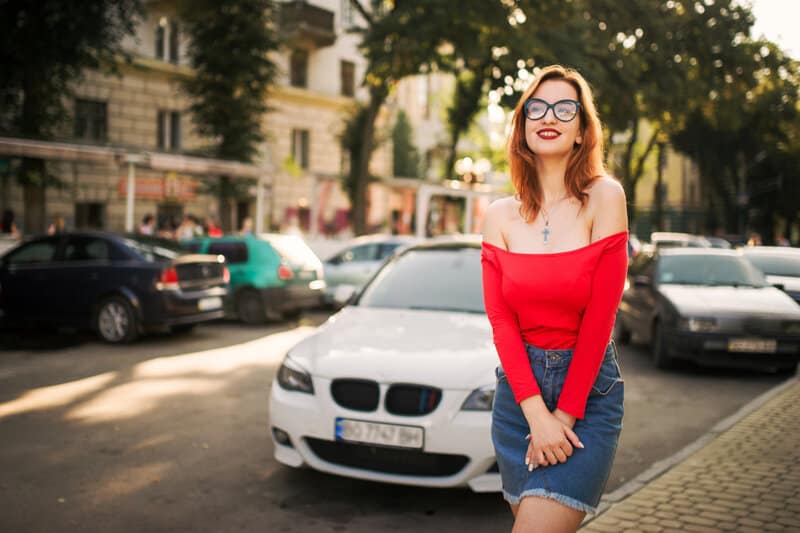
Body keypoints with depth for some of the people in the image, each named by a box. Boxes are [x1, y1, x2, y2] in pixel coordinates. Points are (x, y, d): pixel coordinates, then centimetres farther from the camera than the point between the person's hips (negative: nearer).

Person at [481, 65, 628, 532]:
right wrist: (535, 412, -13)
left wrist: (565, 413, -11)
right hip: (519, 386, 3)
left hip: (588, 388, -3)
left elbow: (601, 314, -10)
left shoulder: (604, 197, -6)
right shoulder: (500, 216, 3)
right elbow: (501, 319, -3)